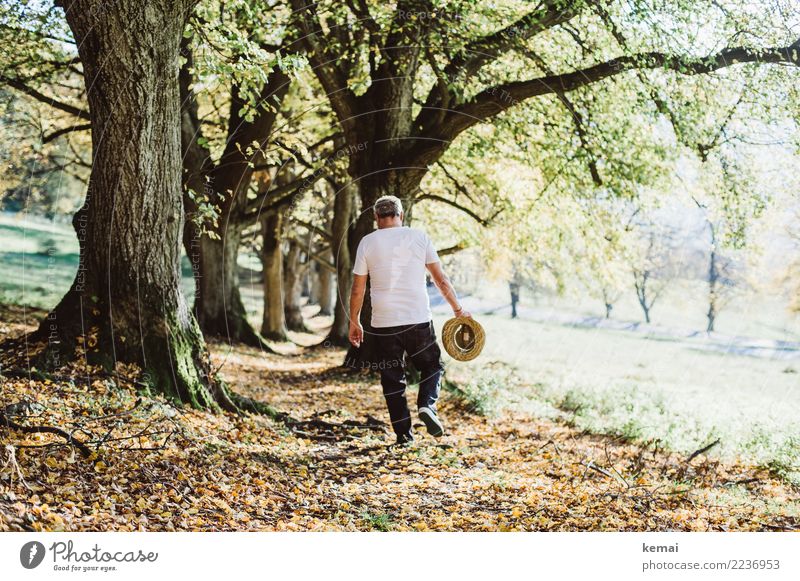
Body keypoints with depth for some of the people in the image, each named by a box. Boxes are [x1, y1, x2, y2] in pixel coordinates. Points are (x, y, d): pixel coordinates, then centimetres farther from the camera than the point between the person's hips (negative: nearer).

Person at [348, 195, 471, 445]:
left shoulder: (368, 242, 3)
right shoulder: (419, 237, 3)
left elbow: (357, 289, 4)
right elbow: (441, 279, 3)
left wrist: (354, 322, 14)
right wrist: (458, 309, 13)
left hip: (384, 322, 0)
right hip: (418, 319, 0)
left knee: (392, 377, 10)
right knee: (431, 365, 17)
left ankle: (403, 433, 8)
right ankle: (427, 405, -7)